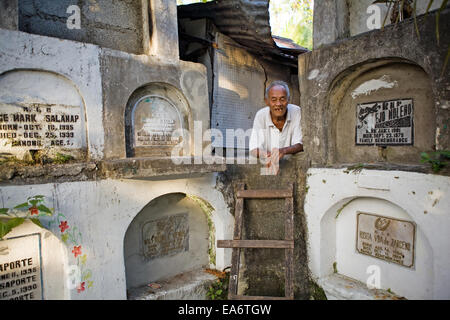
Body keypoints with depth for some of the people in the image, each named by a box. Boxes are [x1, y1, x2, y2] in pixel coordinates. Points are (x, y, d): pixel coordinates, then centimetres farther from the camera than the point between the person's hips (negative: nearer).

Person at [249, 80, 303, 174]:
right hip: (266, 166, -1)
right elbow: (254, 149, -15)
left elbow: (300, 145, -11)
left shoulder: (296, 112, -9)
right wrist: (268, 156, -37)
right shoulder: (261, 115, -9)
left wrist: (283, 150, -33)